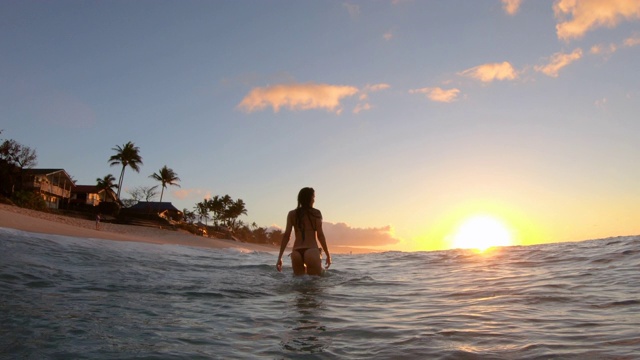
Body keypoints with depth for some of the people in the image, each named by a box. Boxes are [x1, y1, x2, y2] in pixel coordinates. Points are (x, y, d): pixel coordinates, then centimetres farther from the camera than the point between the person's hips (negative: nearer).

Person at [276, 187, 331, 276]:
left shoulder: (292, 214, 10)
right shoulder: (316, 213, 2)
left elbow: (286, 236, 4)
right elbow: (320, 235, -3)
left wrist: (280, 257, 6)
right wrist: (328, 255, 3)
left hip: (296, 253, 4)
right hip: (312, 252, -4)